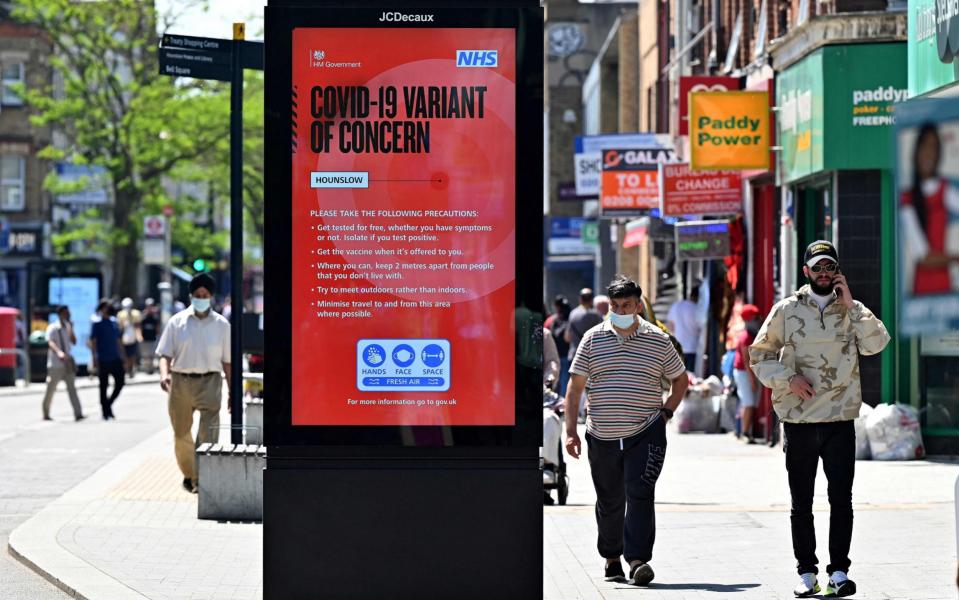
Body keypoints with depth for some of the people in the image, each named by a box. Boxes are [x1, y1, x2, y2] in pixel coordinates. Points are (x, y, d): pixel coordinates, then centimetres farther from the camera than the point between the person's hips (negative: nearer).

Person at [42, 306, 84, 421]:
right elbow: (50, 342, -22)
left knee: (72, 388, -7)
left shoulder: (68, 327, 12)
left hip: (67, 363, 5)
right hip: (55, 364, -5)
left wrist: (71, 330, -6)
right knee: (50, 390, 5)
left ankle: (78, 414, -16)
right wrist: (59, 352, -40)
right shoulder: (52, 328, -7)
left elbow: (74, 342, 6)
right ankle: (45, 414, 18)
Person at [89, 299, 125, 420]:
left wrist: (121, 356, 17)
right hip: (103, 360, -5)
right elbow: (93, 341, -7)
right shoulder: (97, 323, -4)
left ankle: (108, 404, 17)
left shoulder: (114, 322, 13)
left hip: (115, 359, 5)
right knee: (103, 385, 1)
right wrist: (95, 359, -14)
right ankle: (106, 412, 6)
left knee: (120, 382, -2)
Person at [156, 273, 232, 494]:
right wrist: (164, 374, -16)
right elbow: (165, 354, 4)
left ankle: (202, 479, -17)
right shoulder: (177, 322, 4)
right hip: (180, 382, 1)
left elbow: (227, 361, 9)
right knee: (181, 434, 11)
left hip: (209, 382, -1)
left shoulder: (221, 325, 5)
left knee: (209, 432, -16)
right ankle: (188, 474, 32)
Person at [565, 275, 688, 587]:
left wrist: (666, 412, 4)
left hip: (645, 434, -2)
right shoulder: (593, 339, 4)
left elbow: (680, 379, 17)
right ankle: (611, 557, 30)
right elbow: (575, 386, 4)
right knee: (609, 500, 12)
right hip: (602, 435, 2)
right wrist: (570, 431, -3)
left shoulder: (658, 340, 4)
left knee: (640, 494, -15)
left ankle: (638, 560, -19)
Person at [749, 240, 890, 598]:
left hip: (840, 420, 0)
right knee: (801, 504, 6)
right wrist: (787, 379, -8)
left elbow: (876, 344, -10)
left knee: (841, 499, -4)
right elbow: (759, 355, 8)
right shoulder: (787, 310, 5)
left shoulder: (853, 310, 7)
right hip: (798, 421, 0)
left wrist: (849, 304, -13)